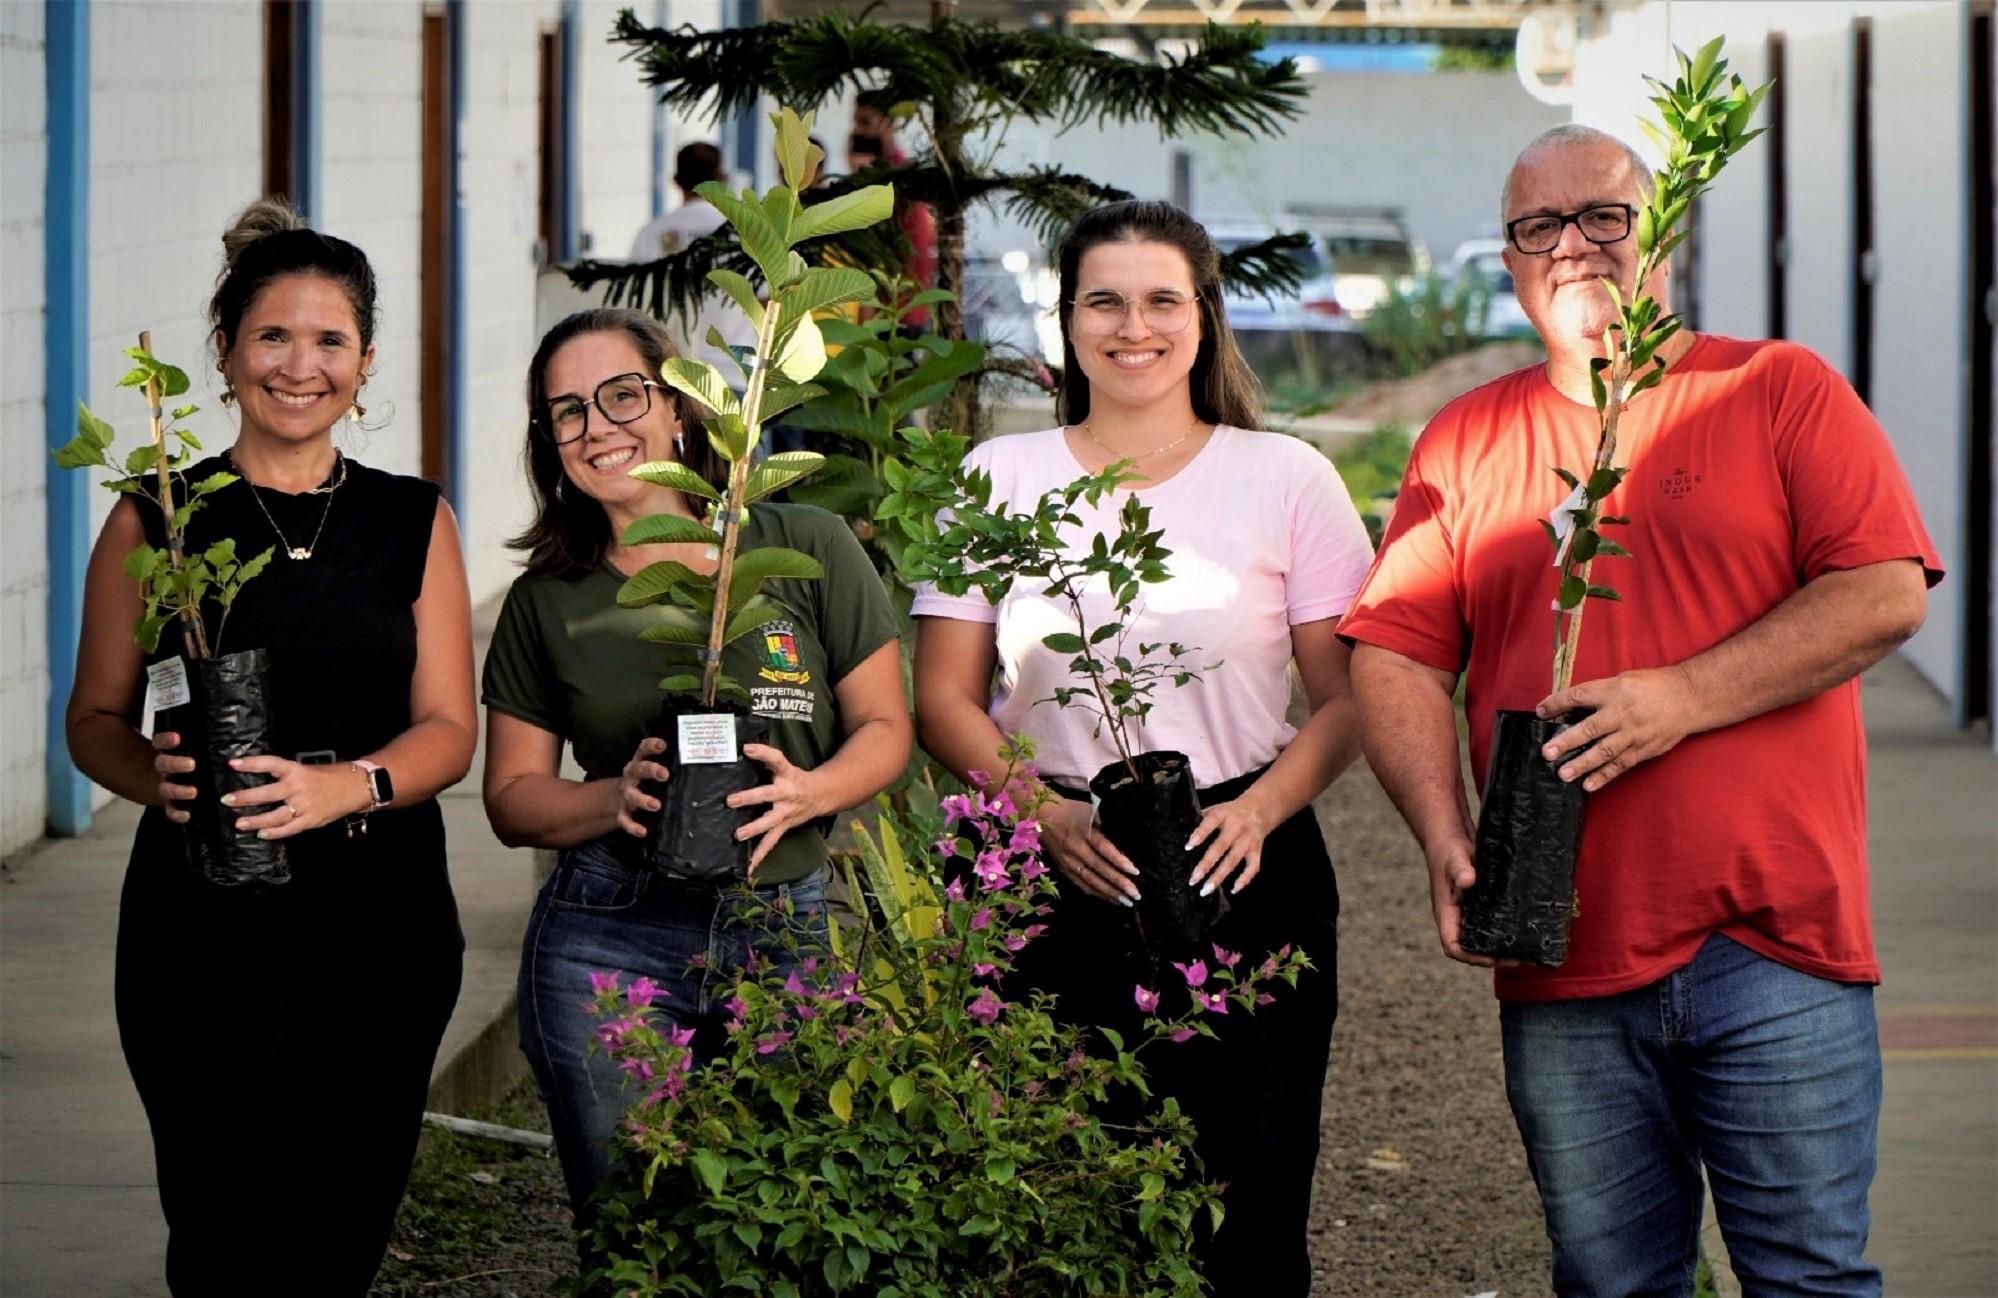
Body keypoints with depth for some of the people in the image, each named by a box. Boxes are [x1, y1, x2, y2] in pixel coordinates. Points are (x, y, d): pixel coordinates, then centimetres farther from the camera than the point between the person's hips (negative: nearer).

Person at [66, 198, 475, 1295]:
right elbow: (94, 721, 5)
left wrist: (345, 785, -15)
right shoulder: (155, 519, 4)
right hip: (205, 923, -2)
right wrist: (156, 773, -17)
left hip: (383, 924, 2)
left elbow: (448, 732, 5)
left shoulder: (413, 522, 10)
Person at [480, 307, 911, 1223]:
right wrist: (614, 797, -11)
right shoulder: (547, 601, 7)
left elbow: (884, 727, 6)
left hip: (790, 937, 0)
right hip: (607, 942, 1)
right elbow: (512, 799, 9)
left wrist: (807, 793, -14)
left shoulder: (807, 550, 2)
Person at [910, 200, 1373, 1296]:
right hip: (1056, 890, 1)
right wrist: (1051, 816, -9)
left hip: (1247, 884, 0)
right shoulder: (1000, 478, 9)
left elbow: (1347, 699, 5)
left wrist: (1258, 810, -13)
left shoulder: (1287, 478, 6)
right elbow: (946, 699, 8)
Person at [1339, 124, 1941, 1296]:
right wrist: (1446, 840, -8)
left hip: (1771, 949, -2)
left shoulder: (1780, 391, 5)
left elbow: (1887, 594, -6)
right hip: (1564, 971, 3)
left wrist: (1684, 697, -15)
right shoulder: (1467, 440, 13)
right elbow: (1395, 655, 8)